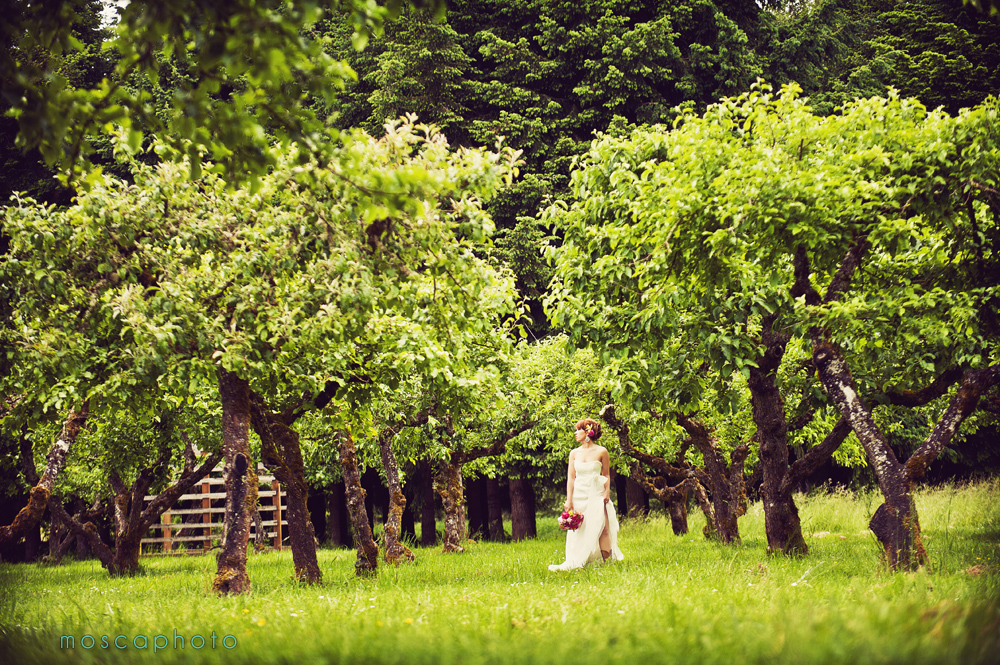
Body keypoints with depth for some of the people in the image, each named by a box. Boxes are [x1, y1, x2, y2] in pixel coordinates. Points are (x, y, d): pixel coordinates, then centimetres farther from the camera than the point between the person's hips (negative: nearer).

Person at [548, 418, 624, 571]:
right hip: (579, 494, 3)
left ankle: (608, 560, -3)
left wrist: (607, 493, -6)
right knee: (578, 529, -1)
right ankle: (574, 562, 2)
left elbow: (606, 475, 7)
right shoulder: (574, 453, 8)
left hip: (596, 495, -3)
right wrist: (569, 500, -2)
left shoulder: (601, 452, 1)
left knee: (601, 527, -9)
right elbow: (570, 477, 5)